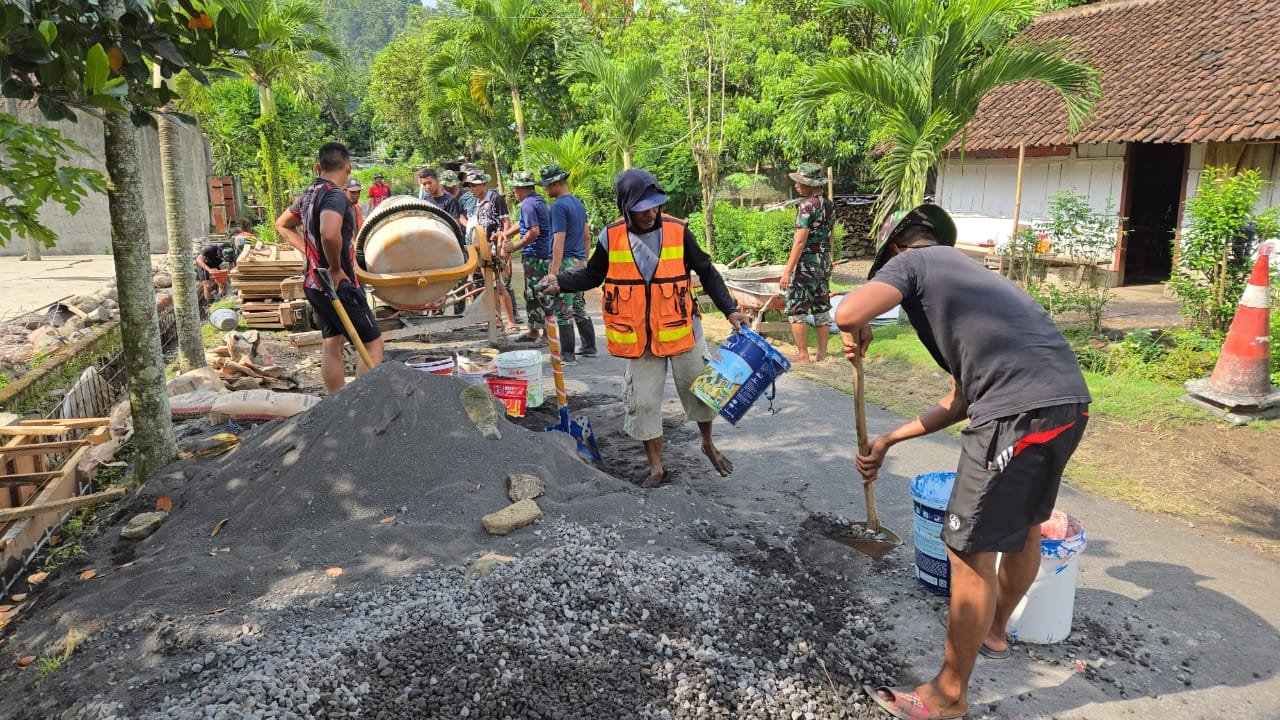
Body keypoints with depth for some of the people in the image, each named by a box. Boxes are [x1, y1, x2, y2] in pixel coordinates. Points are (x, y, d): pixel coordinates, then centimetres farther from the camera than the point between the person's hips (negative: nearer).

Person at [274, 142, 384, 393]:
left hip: (315, 284, 9)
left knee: (332, 346, 15)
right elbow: (329, 233, -40)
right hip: (338, 286, -9)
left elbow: (282, 225, 25)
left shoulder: (309, 194, 8)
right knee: (373, 343, 0)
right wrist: (336, 268, -24)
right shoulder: (335, 195, -20)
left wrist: (310, 251, 16)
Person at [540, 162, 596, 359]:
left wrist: (554, 271, -19)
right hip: (580, 262, 9)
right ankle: (589, 347, 22)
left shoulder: (559, 206, -14)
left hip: (566, 262, -9)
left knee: (563, 312, -3)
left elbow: (559, 239, -19)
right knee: (579, 307, 17)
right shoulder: (578, 203, 13)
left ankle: (567, 354, 1)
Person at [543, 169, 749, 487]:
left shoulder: (678, 231, -8)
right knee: (643, 402, 6)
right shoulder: (611, 237, -6)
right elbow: (592, 275, 7)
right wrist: (561, 282, -10)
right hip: (638, 338, 1)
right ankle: (656, 467, 24)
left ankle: (708, 444, 40)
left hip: (680, 331, 0)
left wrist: (729, 309, -4)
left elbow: (707, 273, 1)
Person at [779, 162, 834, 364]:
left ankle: (803, 355, 3)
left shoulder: (807, 206, -16)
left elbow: (800, 242, -20)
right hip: (824, 262, 8)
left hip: (806, 262, -8)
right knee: (822, 308, 12)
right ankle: (822, 353, 17)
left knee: (796, 309, 0)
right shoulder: (829, 206, 10)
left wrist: (787, 272, -19)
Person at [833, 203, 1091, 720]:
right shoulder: (964, 273, 30)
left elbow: (849, 313, -16)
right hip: (1070, 402, 10)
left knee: (970, 552, 3)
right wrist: (888, 441, 31)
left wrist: (857, 337, 8)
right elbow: (960, 402, 28)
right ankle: (995, 631, 53)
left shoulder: (911, 261, 7)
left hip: (1019, 413, -10)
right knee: (1025, 525, 28)